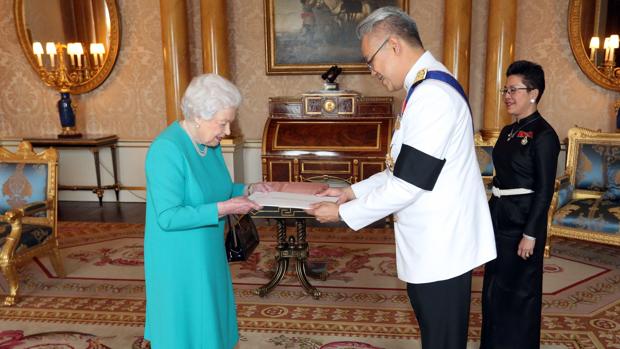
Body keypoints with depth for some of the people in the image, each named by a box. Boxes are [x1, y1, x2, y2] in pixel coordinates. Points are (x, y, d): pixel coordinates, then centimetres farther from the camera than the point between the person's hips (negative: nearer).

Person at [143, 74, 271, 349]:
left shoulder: (210, 144, 2)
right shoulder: (167, 150, -23)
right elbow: (168, 217, -26)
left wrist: (246, 190, -1)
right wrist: (223, 209, -28)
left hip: (207, 255, 8)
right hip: (178, 262, -8)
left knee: (209, 324, 19)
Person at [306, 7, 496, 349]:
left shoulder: (432, 94, -22)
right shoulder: (427, 87, 11)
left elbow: (408, 184, -22)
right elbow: (406, 167, 16)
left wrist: (344, 212, -11)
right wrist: (354, 191, 10)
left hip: (441, 247, -9)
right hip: (432, 244, 9)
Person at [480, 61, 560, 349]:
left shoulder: (543, 135, -14)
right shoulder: (508, 132, 10)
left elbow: (544, 191, -16)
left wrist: (530, 235, -18)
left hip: (522, 222, -8)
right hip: (499, 218, 8)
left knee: (518, 290, 7)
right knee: (495, 286, 18)